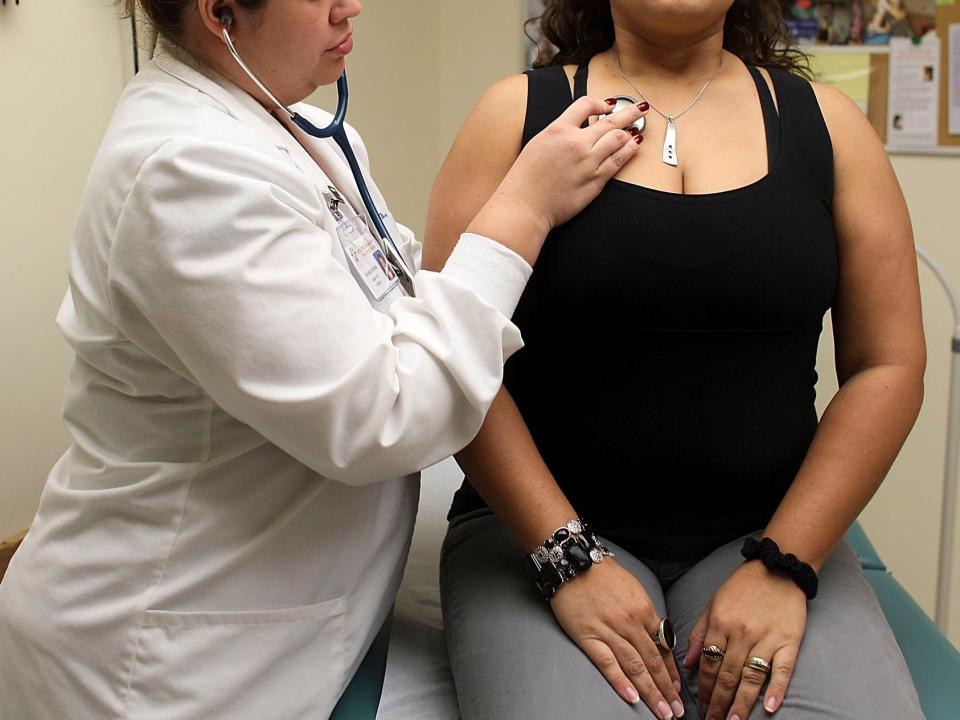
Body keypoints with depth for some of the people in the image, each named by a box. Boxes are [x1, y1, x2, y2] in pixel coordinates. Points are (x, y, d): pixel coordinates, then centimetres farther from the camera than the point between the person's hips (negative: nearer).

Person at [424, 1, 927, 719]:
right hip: (541, 528, -1)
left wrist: (783, 565, -7)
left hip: (758, 535, 2)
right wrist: (567, 557, -13)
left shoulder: (826, 122, 7)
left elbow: (888, 366, 3)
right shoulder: (518, 113, 2)